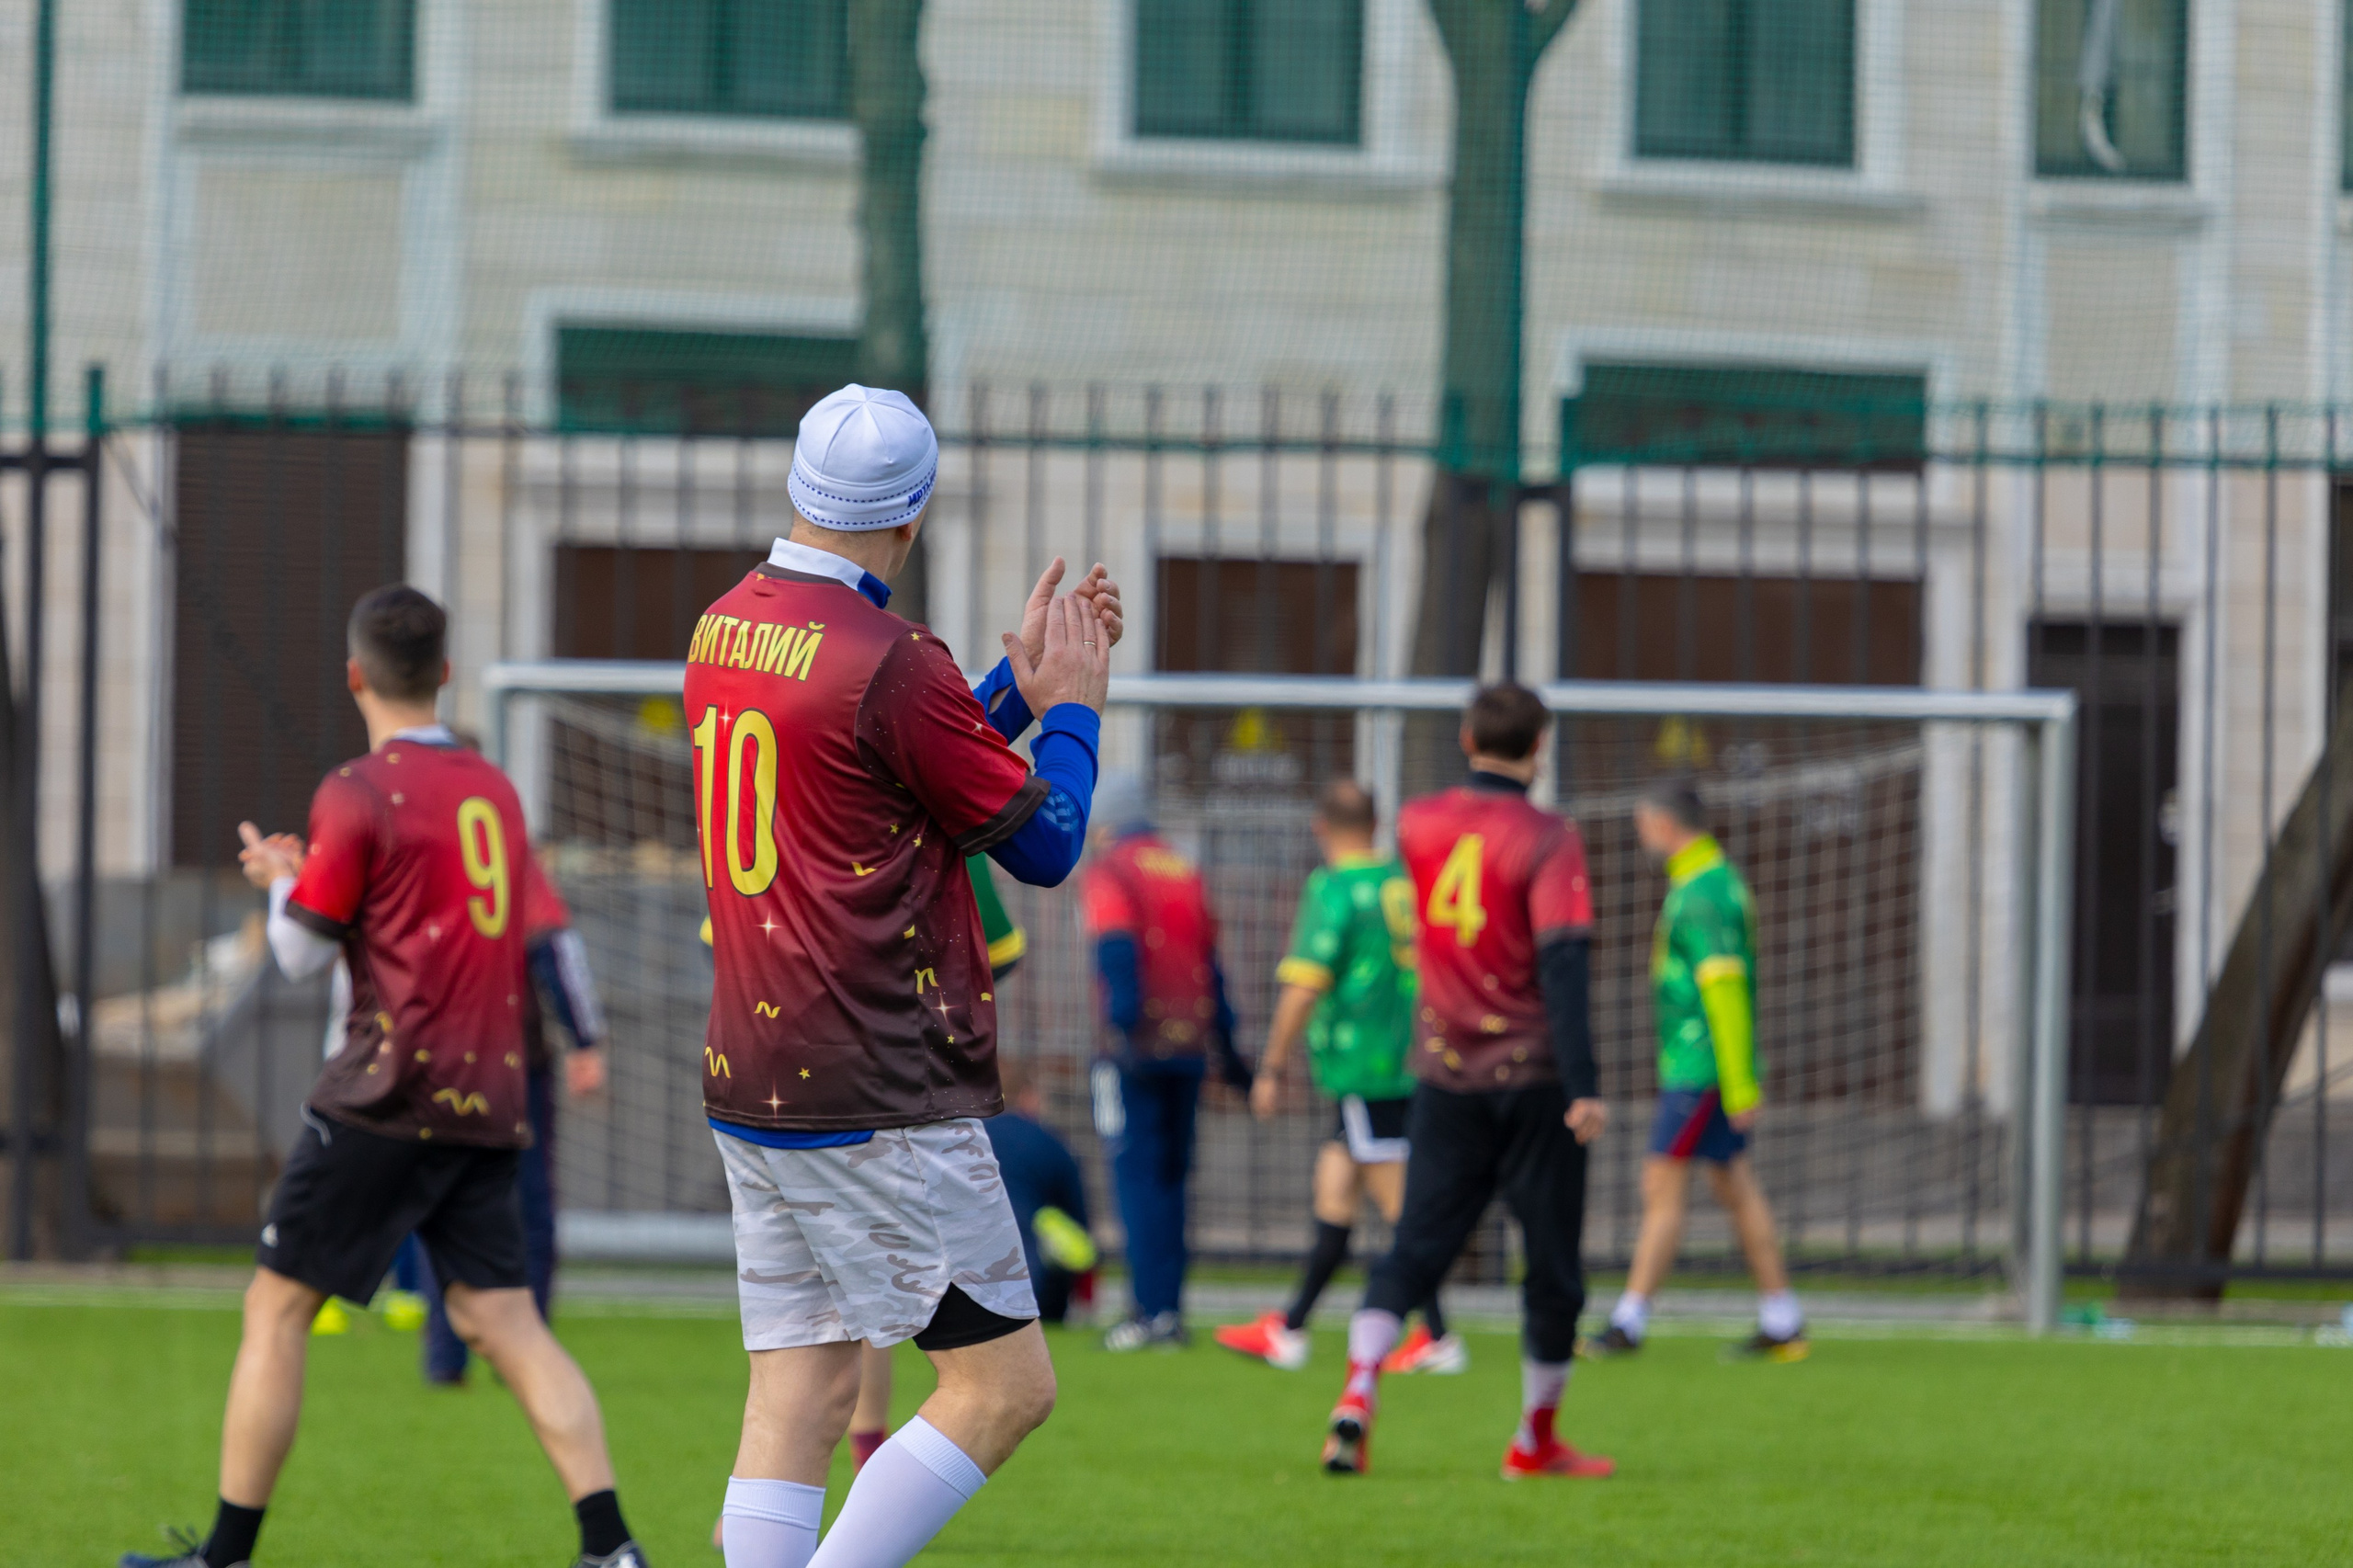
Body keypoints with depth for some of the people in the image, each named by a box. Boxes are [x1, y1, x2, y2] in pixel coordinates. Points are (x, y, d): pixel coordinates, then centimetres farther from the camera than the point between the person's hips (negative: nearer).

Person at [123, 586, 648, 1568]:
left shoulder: (357, 795, -7)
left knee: (276, 1307, 3)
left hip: (390, 1092, -6)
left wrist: (281, 881, 17)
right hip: (488, 1101, 6)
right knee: (504, 1321, 3)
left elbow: (303, 955, -2)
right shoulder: (494, 790, 14)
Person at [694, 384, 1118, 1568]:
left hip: (748, 1079, 9)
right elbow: (1043, 844, -6)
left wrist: (1020, 680, 26)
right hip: (879, 1100, -9)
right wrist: (1072, 706, 9)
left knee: (799, 1391, 7)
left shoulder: (723, 629, 11)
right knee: (1004, 1382, -3)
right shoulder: (888, 661, -15)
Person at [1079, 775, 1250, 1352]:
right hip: (1190, 1045, 6)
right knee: (1170, 1176, 11)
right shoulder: (1185, 872, 17)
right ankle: (1170, 1310, 9)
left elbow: (1115, 953, -15)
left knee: (1137, 1174, -5)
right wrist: (1225, 1043, 19)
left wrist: (1124, 1025, -21)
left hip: (1140, 1045, -6)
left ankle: (1151, 1309, -11)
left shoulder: (1107, 871, -2)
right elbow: (1210, 961, 18)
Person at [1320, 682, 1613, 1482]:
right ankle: (1536, 1439, 18)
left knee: (1415, 1246, 4)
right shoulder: (1546, 840, -12)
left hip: (1445, 1076, 4)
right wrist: (1583, 1087, -22)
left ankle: (1358, 1392, -19)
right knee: (1553, 1265, 10)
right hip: (1532, 1077, -4)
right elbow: (1564, 964, -20)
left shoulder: (1418, 825, 3)